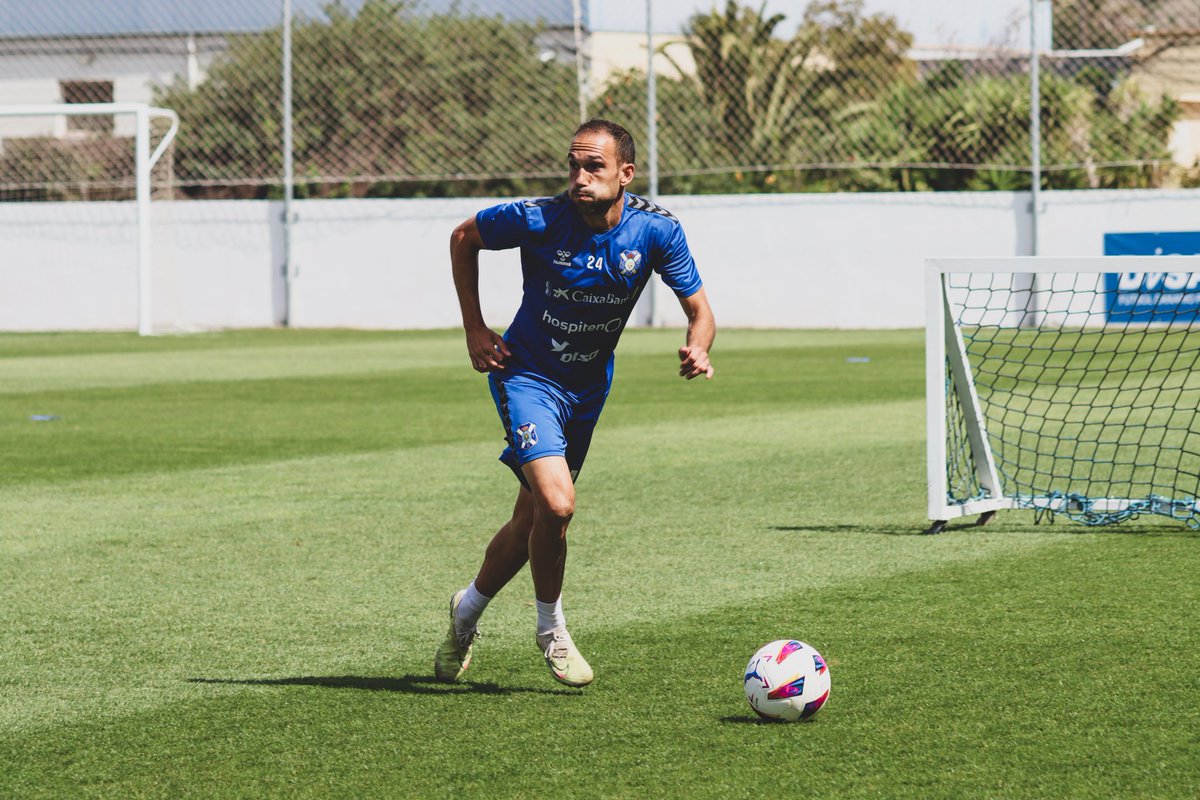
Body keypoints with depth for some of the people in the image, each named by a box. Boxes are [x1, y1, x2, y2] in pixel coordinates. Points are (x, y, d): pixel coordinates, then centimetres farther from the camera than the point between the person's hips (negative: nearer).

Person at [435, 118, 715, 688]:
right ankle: (551, 629, 0)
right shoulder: (540, 220, -21)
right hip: (528, 376, -4)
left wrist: (699, 347, -29)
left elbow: (698, 309, -6)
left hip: (589, 385, 4)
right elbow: (464, 236, -2)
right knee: (556, 503, -23)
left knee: (532, 521, 12)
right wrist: (474, 330, -5)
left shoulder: (655, 230, -14)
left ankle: (468, 609, 39)